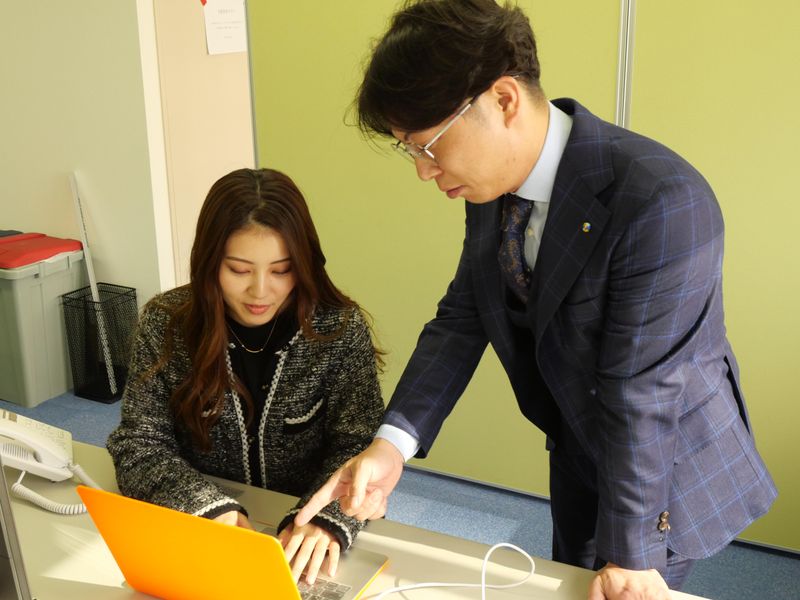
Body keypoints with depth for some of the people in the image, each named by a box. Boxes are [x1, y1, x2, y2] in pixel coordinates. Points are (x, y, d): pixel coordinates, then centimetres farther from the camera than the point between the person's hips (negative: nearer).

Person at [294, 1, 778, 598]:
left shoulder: (662, 205, -33)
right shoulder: (491, 182, -10)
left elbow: (643, 395, -29)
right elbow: (463, 317, -6)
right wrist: (393, 443, -18)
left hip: (668, 472, -7)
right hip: (579, 454, 7)